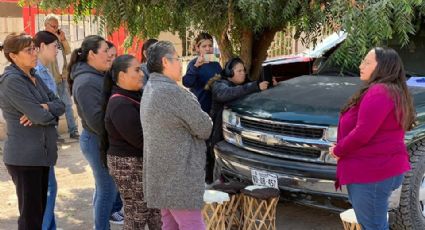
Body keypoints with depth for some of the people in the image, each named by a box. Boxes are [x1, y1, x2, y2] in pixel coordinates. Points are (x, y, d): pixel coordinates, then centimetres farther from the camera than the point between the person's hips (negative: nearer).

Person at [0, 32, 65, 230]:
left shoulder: (34, 77, 11)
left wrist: (43, 108, -15)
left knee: (40, 208, 15)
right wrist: (46, 111, -1)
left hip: (42, 153, 8)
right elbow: (41, 117, -23)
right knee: (30, 214, -1)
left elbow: (60, 105, 5)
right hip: (24, 157, -8)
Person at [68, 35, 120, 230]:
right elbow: (95, 119, -24)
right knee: (107, 189, -1)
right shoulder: (86, 82, -20)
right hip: (98, 140, -10)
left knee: (103, 188, 19)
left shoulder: (97, 76, 11)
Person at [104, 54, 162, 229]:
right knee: (137, 214, 3)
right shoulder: (120, 106, -23)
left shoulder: (133, 96, 9)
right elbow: (142, 139, -26)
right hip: (130, 165, -10)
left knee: (156, 207, 16)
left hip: (141, 162, 10)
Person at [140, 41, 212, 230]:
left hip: (163, 173, 10)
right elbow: (204, 128, -13)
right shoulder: (173, 92, -20)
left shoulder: (149, 90, 12)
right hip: (179, 176, -10)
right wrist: (205, 121, 8)